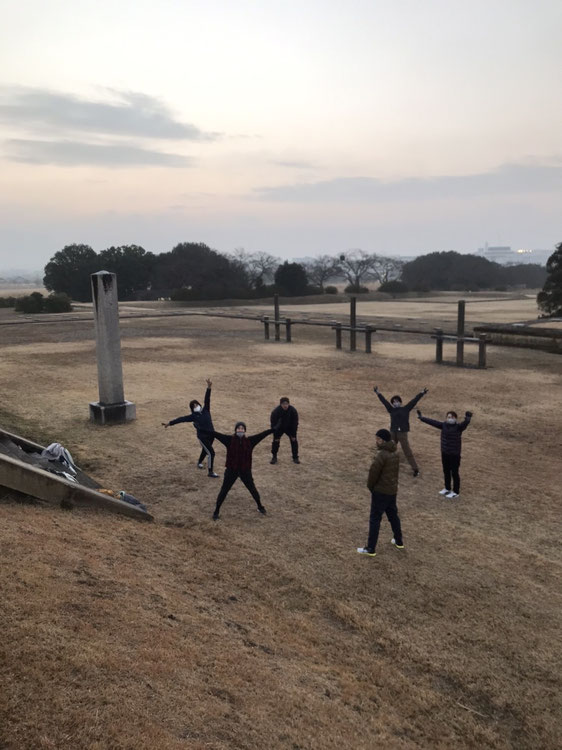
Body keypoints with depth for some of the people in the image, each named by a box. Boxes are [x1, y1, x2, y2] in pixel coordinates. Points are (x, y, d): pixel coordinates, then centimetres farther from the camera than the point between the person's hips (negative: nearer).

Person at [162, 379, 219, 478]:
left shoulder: (205, 410, 2)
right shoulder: (193, 416, -5)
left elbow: (207, 400, -9)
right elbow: (181, 419, -7)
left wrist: (209, 388, -20)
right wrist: (170, 423, -9)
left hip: (211, 435, 5)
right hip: (202, 436, -5)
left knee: (205, 450, 25)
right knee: (211, 453, -10)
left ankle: (199, 462, 53)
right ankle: (210, 472, 0)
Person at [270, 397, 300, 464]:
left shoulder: (293, 411, -25)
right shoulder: (275, 411, -29)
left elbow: (295, 423, -16)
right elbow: (273, 423, -21)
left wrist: (293, 435, -15)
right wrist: (276, 436, -21)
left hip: (289, 428, 1)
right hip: (279, 428, -1)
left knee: (294, 441, -7)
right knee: (275, 441, -11)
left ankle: (295, 458, 6)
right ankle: (274, 457, 5)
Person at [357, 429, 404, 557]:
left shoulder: (381, 454, -22)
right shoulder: (394, 453, 5)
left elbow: (373, 472, -18)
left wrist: (370, 486, -2)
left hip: (380, 491, -8)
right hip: (392, 490, 8)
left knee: (375, 519, -1)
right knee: (393, 515, 22)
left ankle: (370, 549, 3)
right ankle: (399, 541, 35)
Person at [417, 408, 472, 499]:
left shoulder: (458, 426, -16)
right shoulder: (443, 425, 0)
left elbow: (465, 423, -35)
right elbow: (432, 422, 6)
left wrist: (468, 418, -58)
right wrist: (421, 418, 10)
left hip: (455, 454, -6)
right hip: (444, 453, 6)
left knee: (454, 473, 5)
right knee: (446, 471, 20)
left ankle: (455, 492, 20)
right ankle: (447, 488, 39)